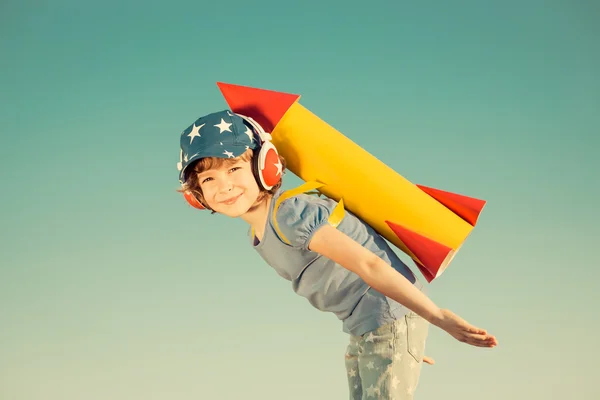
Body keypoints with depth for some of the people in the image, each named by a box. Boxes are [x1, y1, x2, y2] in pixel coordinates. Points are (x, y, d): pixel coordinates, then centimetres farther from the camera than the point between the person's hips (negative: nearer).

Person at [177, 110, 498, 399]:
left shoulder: (290, 213, -22)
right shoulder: (257, 236, 7)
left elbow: (368, 264, -29)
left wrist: (439, 317, -33)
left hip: (391, 319, -10)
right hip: (362, 330, 10)